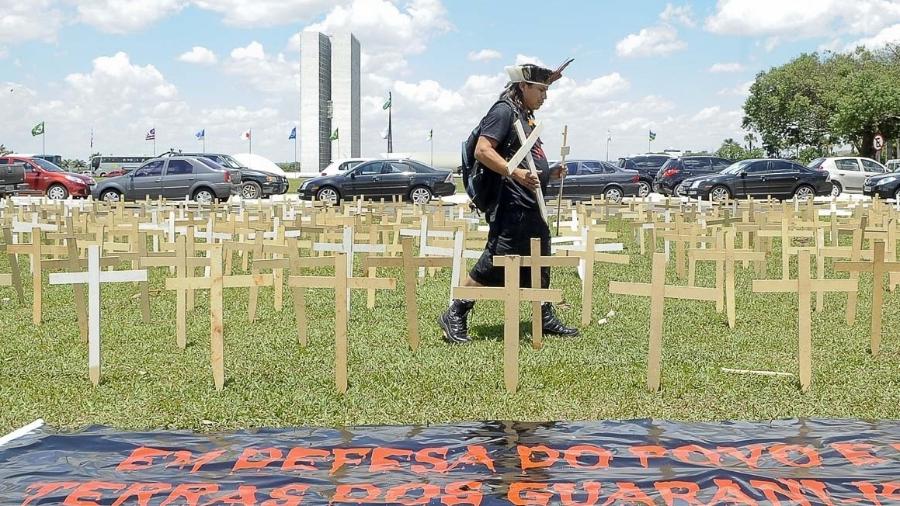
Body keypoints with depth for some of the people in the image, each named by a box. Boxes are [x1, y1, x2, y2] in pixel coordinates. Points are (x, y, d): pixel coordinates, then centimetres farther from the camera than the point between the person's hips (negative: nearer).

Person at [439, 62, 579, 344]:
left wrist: (549, 174, 15)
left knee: (540, 265, 15)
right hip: (512, 207, -10)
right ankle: (454, 316, 1)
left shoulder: (526, 116, 19)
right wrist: (516, 173, -29)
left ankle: (546, 319, 27)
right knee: (493, 265, -8)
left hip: (532, 206, 10)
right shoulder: (504, 110, -9)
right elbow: (482, 151, -20)